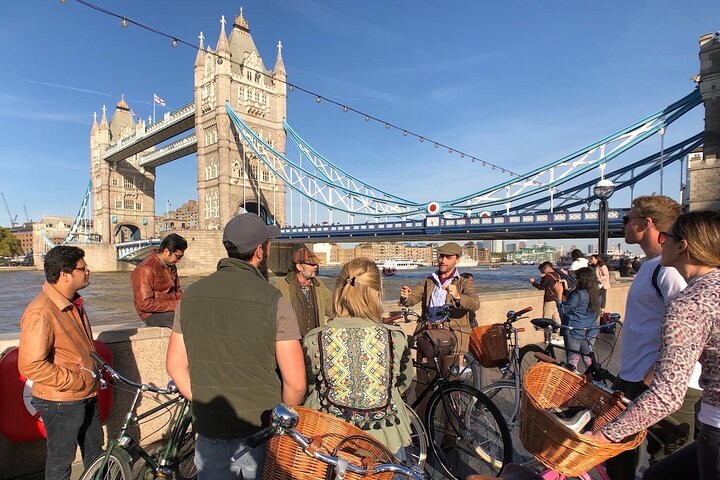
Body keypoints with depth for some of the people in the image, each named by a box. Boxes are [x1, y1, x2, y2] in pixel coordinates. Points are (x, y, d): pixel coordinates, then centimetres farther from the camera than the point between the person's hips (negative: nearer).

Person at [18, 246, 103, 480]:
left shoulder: (73, 303, 4)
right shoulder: (40, 312, -25)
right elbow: (31, 366, -26)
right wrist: (77, 381, -20)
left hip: (87, 396, 8)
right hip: (61, 402, -8)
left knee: (95, 450, 23)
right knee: (61, 461, 13)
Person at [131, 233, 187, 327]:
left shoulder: (171, 266, 11)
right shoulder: (146, 269, -16)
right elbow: (144, 304, -21)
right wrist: (174, 305, -20)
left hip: (172, 308, 8)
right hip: (152, 314, -8)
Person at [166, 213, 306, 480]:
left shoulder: (192, 295, -4)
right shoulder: (273, 301, -19)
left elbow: (175, 366, 3)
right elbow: (295, 383, -18)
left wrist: (205, 405, 12)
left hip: (209, 433, 4)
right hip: (259, 435, -3)